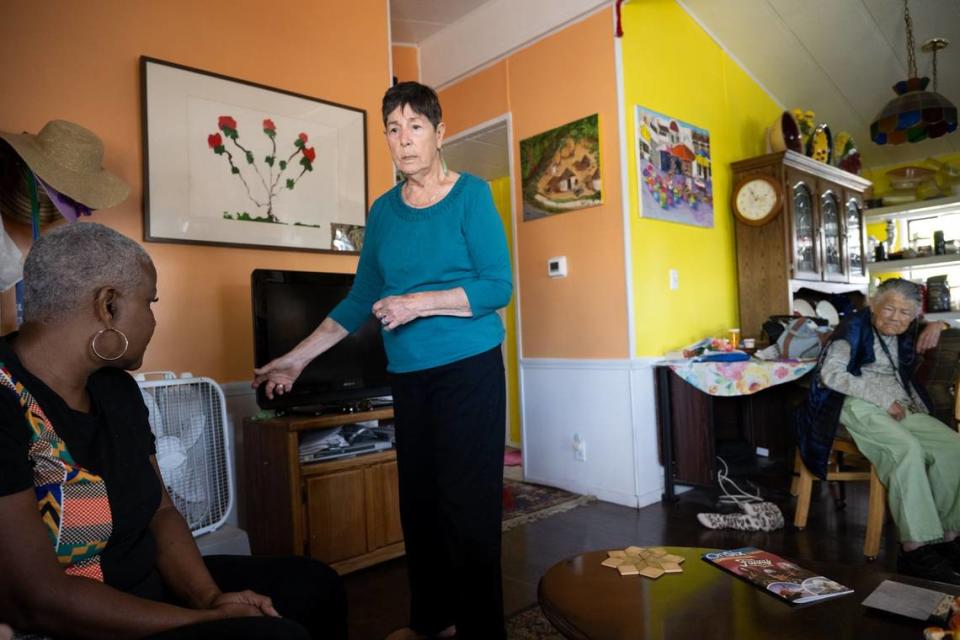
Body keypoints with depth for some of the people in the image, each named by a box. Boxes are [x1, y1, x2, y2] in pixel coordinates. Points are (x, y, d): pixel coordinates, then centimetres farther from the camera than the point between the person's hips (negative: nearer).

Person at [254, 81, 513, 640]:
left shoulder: (471, 195, -3)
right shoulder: (383, 211, 11)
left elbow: (498, 287, -10)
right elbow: (361, 299, 14)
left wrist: (419, 303, -18)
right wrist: (297, 358, 12)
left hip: (469, 370, -5)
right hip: (409, 378, 5)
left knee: (468, 505, -3)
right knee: (419, 501, 11)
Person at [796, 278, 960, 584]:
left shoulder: (905, 333, 19)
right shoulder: (855, 328, 0)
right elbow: (830, 374, -12)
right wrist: (882, 398, -15)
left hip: (902, 408, 7)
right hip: (858, 406, -7)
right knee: (907, 448, -33)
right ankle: (917, 548, -34)